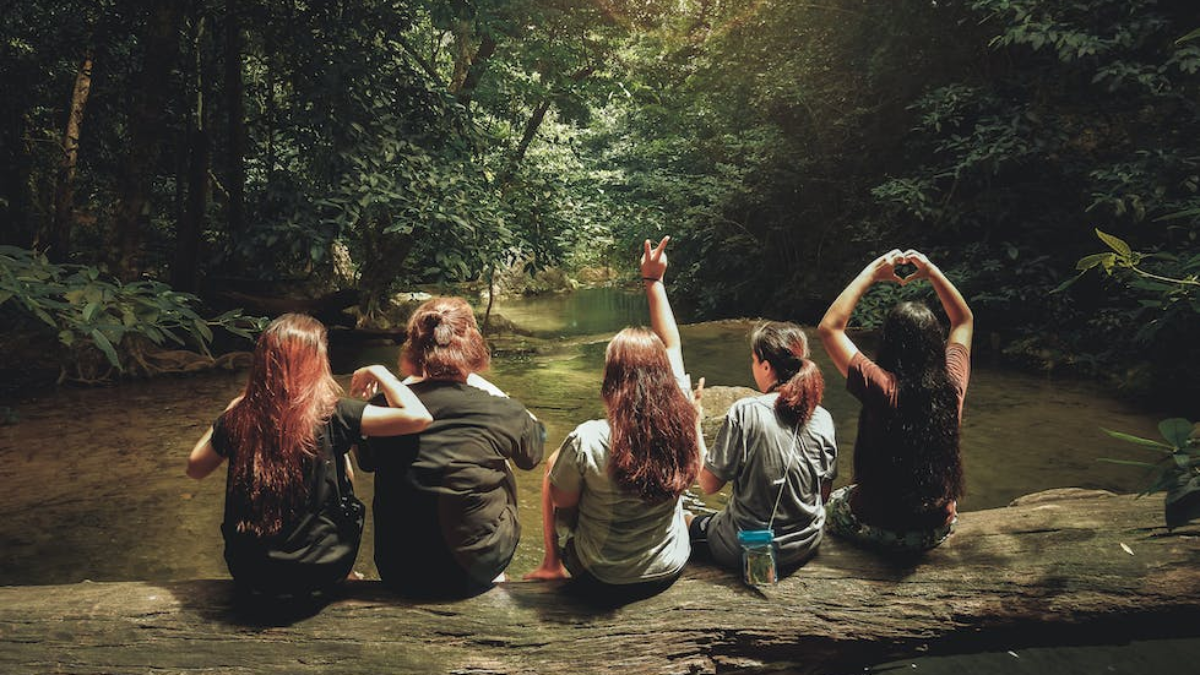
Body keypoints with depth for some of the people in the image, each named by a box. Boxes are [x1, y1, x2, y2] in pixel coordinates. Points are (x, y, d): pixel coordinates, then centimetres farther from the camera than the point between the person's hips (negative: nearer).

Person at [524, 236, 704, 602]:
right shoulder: (682, 424, -18)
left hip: (601, 581, -3)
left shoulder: (586, 441, -30)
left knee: (553, 463, 16)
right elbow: (671, 345, -3)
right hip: (670, 571, 4)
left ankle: (551, 563, 31)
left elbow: (561, 501, -11)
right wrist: (653, 282, 5)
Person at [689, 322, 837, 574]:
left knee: (689, 523, 24)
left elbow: (708, 485, -14)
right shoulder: (823, 419, -7)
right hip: (805, 548, 5)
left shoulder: (744, 412, -21)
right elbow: (824, 494, 2)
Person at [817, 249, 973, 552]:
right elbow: (964, 320, 7)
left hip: (878, 530, -3)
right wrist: (933, 273, 5)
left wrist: (871, 273, -11)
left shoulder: (881, 388, -24)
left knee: (835, 502, 29)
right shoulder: (952, 383, -13)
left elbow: (829, 327, -15)